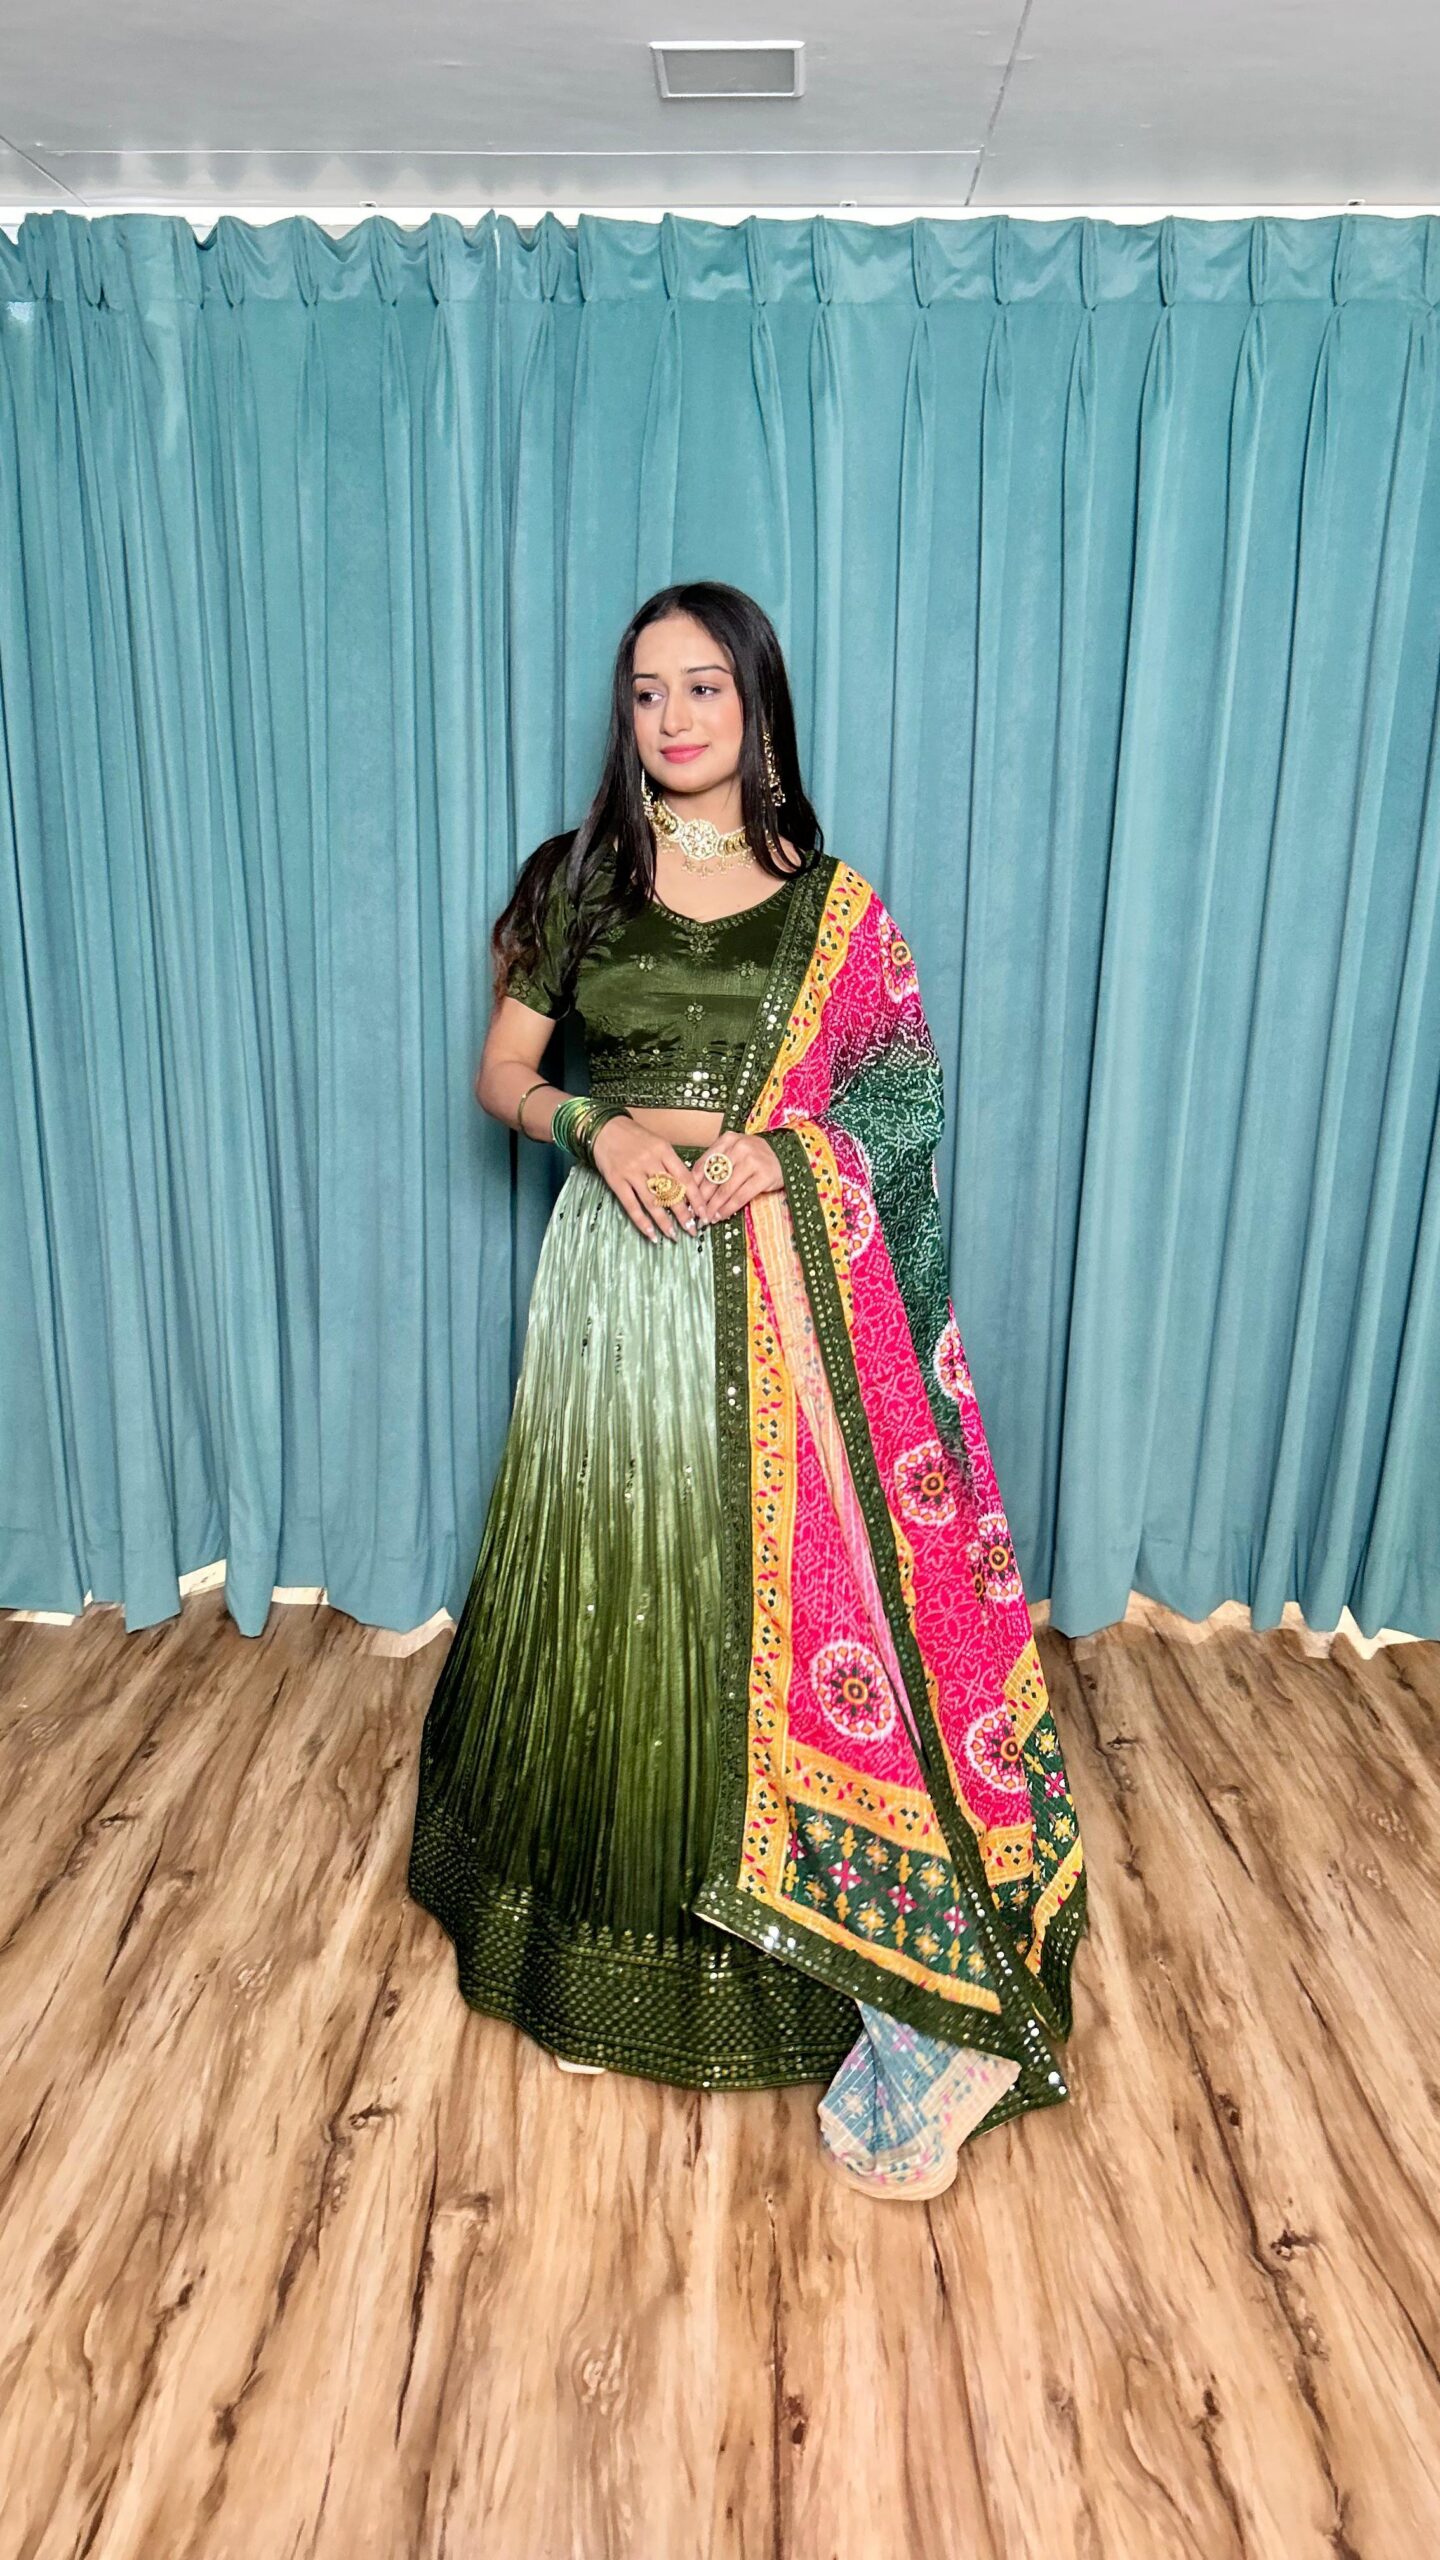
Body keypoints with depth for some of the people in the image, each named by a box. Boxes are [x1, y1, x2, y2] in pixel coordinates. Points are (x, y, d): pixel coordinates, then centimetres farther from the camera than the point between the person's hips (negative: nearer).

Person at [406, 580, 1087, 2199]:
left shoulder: (831, 904, 4)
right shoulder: (573, 880, 6)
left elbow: (905, 1095, 5)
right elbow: (502, 1072, 8)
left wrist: (789, 1147, -15)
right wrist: (596, 1125, -12)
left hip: (788, 1288, -1)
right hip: (623, 1275, 1)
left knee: (796, 1585, 0)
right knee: (615, 1591, 9)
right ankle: (613, 1928, 32)